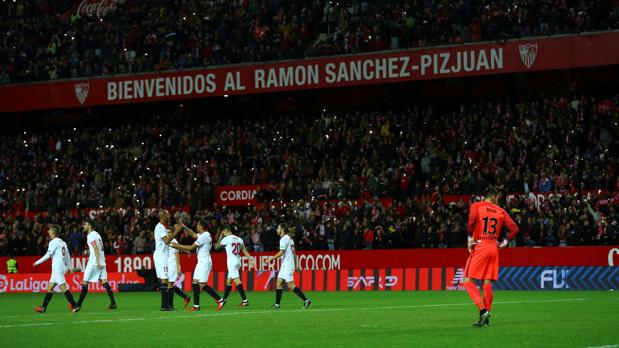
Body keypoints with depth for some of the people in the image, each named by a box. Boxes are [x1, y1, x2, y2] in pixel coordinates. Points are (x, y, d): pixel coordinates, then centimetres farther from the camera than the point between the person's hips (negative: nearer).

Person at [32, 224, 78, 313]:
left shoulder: (53, 242, -10)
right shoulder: (62, 242, 16)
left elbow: (48, 255, -13)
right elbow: (67, 256, 18)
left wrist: (37, 263, -4)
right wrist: (69, 267, 24)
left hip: (57, 268, -9)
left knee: (63, 287, -11)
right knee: (50, 287, 12)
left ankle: (74, 306, -14)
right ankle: (43, 307, 13)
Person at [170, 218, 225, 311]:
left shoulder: (204, 236, -17)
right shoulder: (202, 235, 12)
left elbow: (191, 247, -16)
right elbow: (193, 235, 31)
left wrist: (178, 245, -9)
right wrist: (184, 227, 21)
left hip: (205, 262, -10)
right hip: (201, 262, 10)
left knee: (202, 284, -13)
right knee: (195, 283, 6)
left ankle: (220, 300, -8)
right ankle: (196, 306, 6)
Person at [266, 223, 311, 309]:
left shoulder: (284, 239, -13)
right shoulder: (289, 238, 16)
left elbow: (281, 253, -19)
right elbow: (294, 253, 19)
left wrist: (271, 259, -13)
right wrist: (296, 265, 22)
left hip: (287, 266, -10)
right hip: (284, 265, 10)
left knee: (291, 285, -10)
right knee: (279, 283, 6)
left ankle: (306, 300, -9)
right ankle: (277, 304, 6)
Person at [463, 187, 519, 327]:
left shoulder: (476, 206, 2)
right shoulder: (500, 211, 11)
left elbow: (472, 219, -18)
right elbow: (514, 228, 6)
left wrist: (470, 238, -8)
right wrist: (505, 242, 16)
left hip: (480, 247, -4)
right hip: (494, 248, 4)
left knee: (469, 281, -3)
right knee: (487, 282, 8)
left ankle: (482, 310, -18)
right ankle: (486, 315, 7)